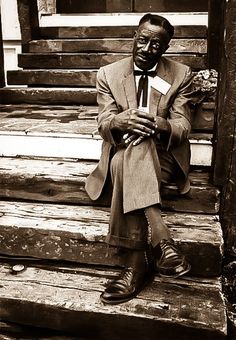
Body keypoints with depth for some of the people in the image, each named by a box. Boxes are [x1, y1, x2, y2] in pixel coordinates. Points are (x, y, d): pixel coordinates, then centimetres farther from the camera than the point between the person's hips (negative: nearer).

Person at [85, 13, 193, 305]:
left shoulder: (181, 75, 3)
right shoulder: (108, 74, 5)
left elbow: (183, 126, -3)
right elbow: (103, 124, -1)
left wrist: (161, 125, -28)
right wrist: (122, 120, -27)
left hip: (164, 155, -1)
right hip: (121, 154, 2)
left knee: (125, 165, -35)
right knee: (124, 161, -36)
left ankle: (138, 261, -34)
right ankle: (161, 243, -36)